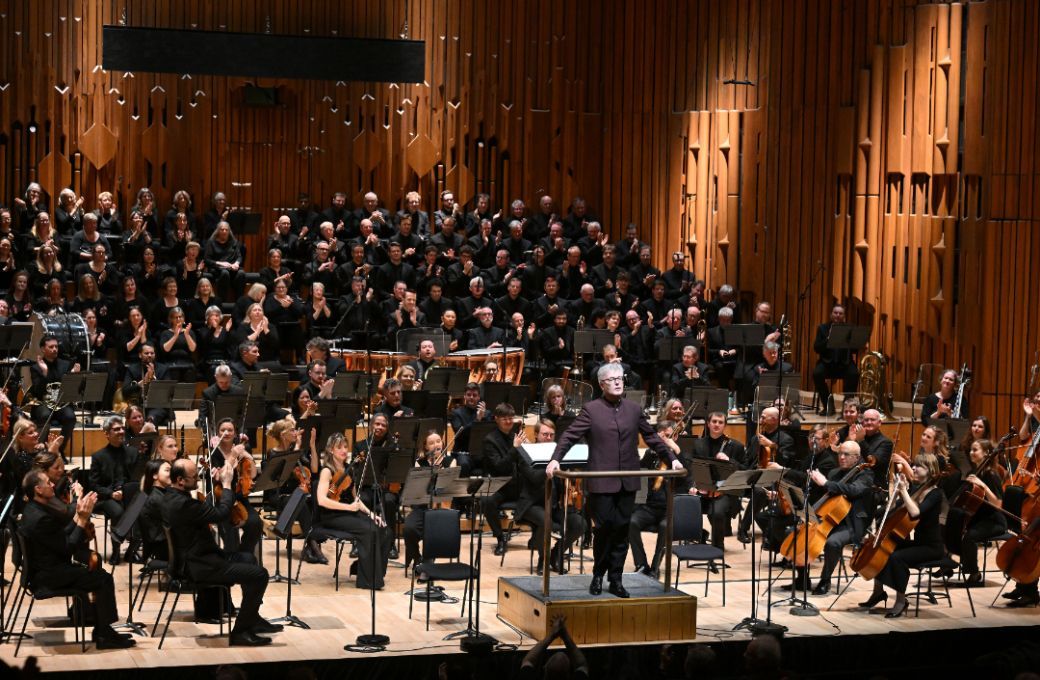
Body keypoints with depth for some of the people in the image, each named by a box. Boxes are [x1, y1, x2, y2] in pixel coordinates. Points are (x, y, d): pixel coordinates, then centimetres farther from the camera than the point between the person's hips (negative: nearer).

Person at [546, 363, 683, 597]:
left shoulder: (634, 410, 11)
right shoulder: (591, 410, -1)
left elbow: (651, 437, 18)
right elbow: (570, 436, -6)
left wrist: (671, 458, 14)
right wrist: (555, 459, -19)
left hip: (628, 481, 4)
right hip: (602, 481, -4)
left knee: (622, 529, 5)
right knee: (604, 527, -2)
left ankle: (615, 579, 12)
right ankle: (598, 575, 15)